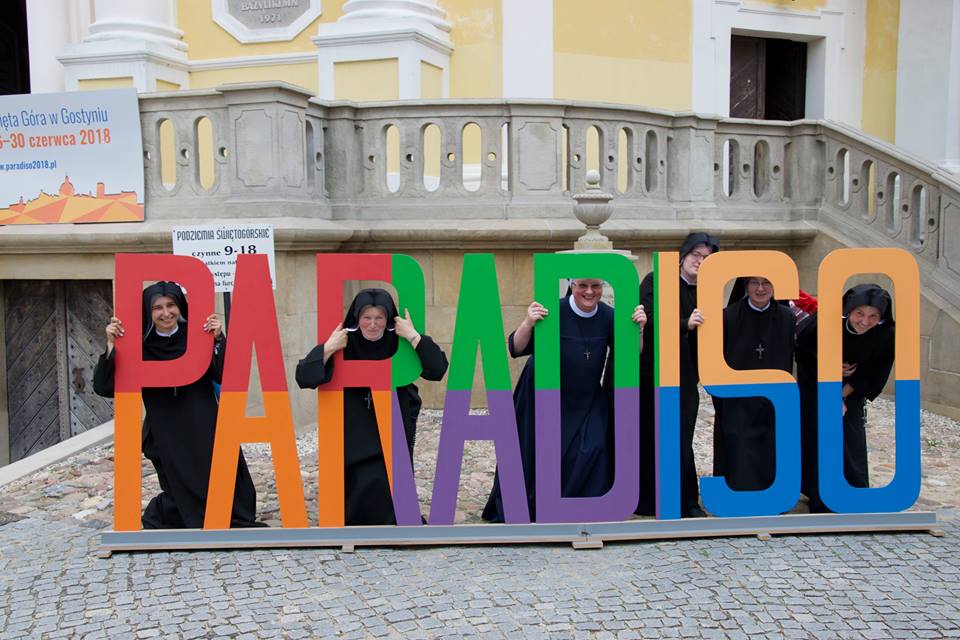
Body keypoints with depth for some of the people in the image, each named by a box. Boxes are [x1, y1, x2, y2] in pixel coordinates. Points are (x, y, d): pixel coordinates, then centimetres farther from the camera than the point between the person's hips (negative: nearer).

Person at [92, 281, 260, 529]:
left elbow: (225, 376, -9)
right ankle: (156, 518, 32)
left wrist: (218, 340, -20)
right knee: (183, 494, 1)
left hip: (206, 431, 1)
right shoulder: (140, 348, 0)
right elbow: (103, 386, -5)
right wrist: (111, 347, -16)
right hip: (166, 435, 0)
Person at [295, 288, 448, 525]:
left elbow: (437, 369, -23)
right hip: (355, 430, 1)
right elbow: (304, 378, -18)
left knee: (389, 485, -9)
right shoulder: (344, 343, -12)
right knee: (362, 486, -3)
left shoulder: (399, 342, -12)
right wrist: (328, 347, -29)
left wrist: (413, 336, -29)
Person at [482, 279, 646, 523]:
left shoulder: (608, 317, -8)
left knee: (592, 452, -10)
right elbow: (516, 349, -23)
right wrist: (528, 323, -42)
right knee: (536, 456, 8)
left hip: (589, 402, 3)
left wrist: (638, 328, -22)